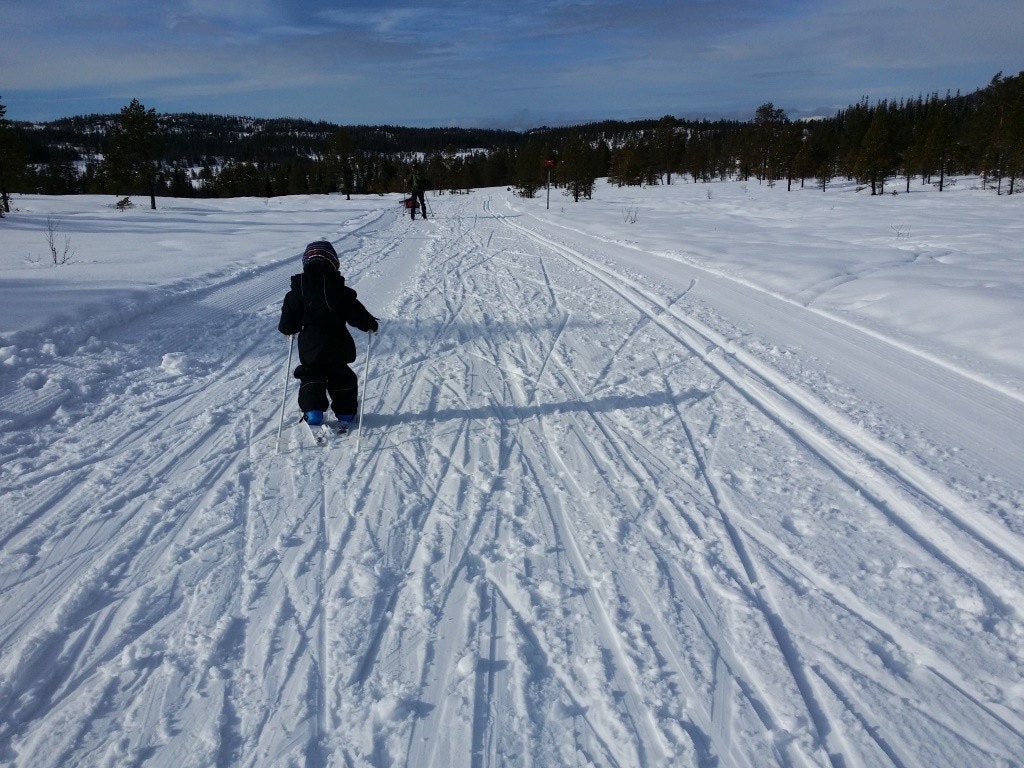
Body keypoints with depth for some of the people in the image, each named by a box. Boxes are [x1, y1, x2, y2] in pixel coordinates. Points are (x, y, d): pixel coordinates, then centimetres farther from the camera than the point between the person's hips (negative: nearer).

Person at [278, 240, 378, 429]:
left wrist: (289, 329, 21)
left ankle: (313, 412, 9)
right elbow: (357, 314, -7)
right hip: (338, 347, 0)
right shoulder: (340, 290, -10)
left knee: (311, 378, 19)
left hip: (309, 348, 0)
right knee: (342, 378, 18)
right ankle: (346, 413, 20)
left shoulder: (297, 291, -5)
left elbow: (287, 324, -2)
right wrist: (371, 324, 11)